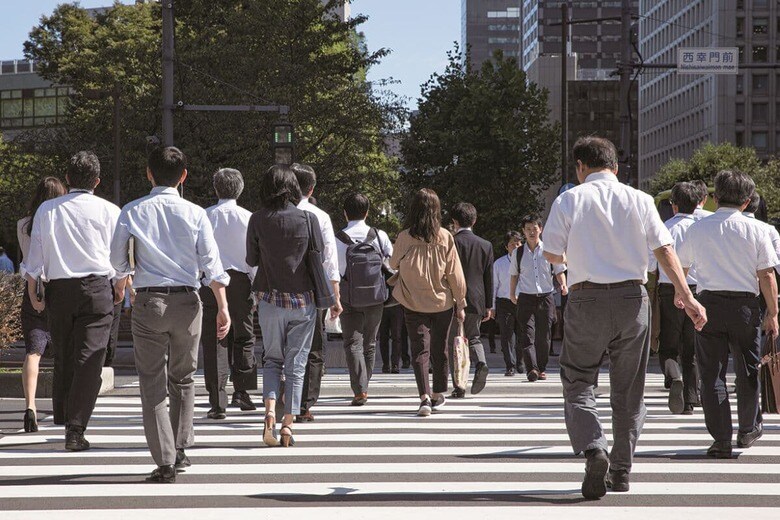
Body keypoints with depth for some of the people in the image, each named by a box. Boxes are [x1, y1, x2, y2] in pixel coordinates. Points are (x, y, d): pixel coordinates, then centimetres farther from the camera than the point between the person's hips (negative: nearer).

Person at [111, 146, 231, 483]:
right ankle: (180, 450, 23)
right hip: (186, 300, 1)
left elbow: (117, 258, 7)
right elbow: (211, 263, -4)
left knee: (153, 385, 2)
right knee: (183, 379, 19)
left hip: (148, 302, -1)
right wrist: (222, 307, -2)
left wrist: (122, 284, 28)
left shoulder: (132, 212, 0)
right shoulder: (195, 213, 0)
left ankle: (165, 462, -6)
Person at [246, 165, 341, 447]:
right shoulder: (308, 219, -7)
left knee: (272, 359, 15)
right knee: (296, 364, 7)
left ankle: (270, 410, -6)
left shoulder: (258, 220, -6)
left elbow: (251, 260, 4)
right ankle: (288, 424, 4)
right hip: (303, 301, -1)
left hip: (270, 299, 1)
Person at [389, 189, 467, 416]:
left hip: (413, 303, -1)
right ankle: (438, 395, 28)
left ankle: (424, 397, -16)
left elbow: (394, 264, 9)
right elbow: (455, 273, -5)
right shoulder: (445, 237, -9)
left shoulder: (404, 237, -9)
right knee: (439, 349, 15)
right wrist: (460, 303, 4)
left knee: (419, 349, 0)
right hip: (442, 302, 1)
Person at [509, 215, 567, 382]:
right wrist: (512, 294, 10)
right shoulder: (518, 253, 7)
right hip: (526, 298, 0)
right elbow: (514, 275, 17)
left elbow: (559, 271, 9)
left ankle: (542, 369, 17)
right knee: (527, 334, -14)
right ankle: (531, 368, -23)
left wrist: (563, 285, -8)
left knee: (544, 336, 5)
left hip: (545, 297, 0)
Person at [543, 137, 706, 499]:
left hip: (586, 298, -2)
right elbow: (664, 251, -2)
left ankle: (593, 448, -20)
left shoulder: (568, 201, -1)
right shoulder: (639, 200, 4)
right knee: (628, 389, 13)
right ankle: (621, 470, 18)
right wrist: (686, 296, -3)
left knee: (578, 384, 6)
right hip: (632, 297, 2)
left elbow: (552, 255, 0)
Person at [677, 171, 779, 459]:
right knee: (747, 369, 17)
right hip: (745, 304, 0)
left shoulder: (697, 228, 2)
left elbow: (680, 265, 15)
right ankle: (748, 429, 32)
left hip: (709, 305, 0)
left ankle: (721, 438, 0)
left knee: (712, 372, 4)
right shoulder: (756, 229, -4)